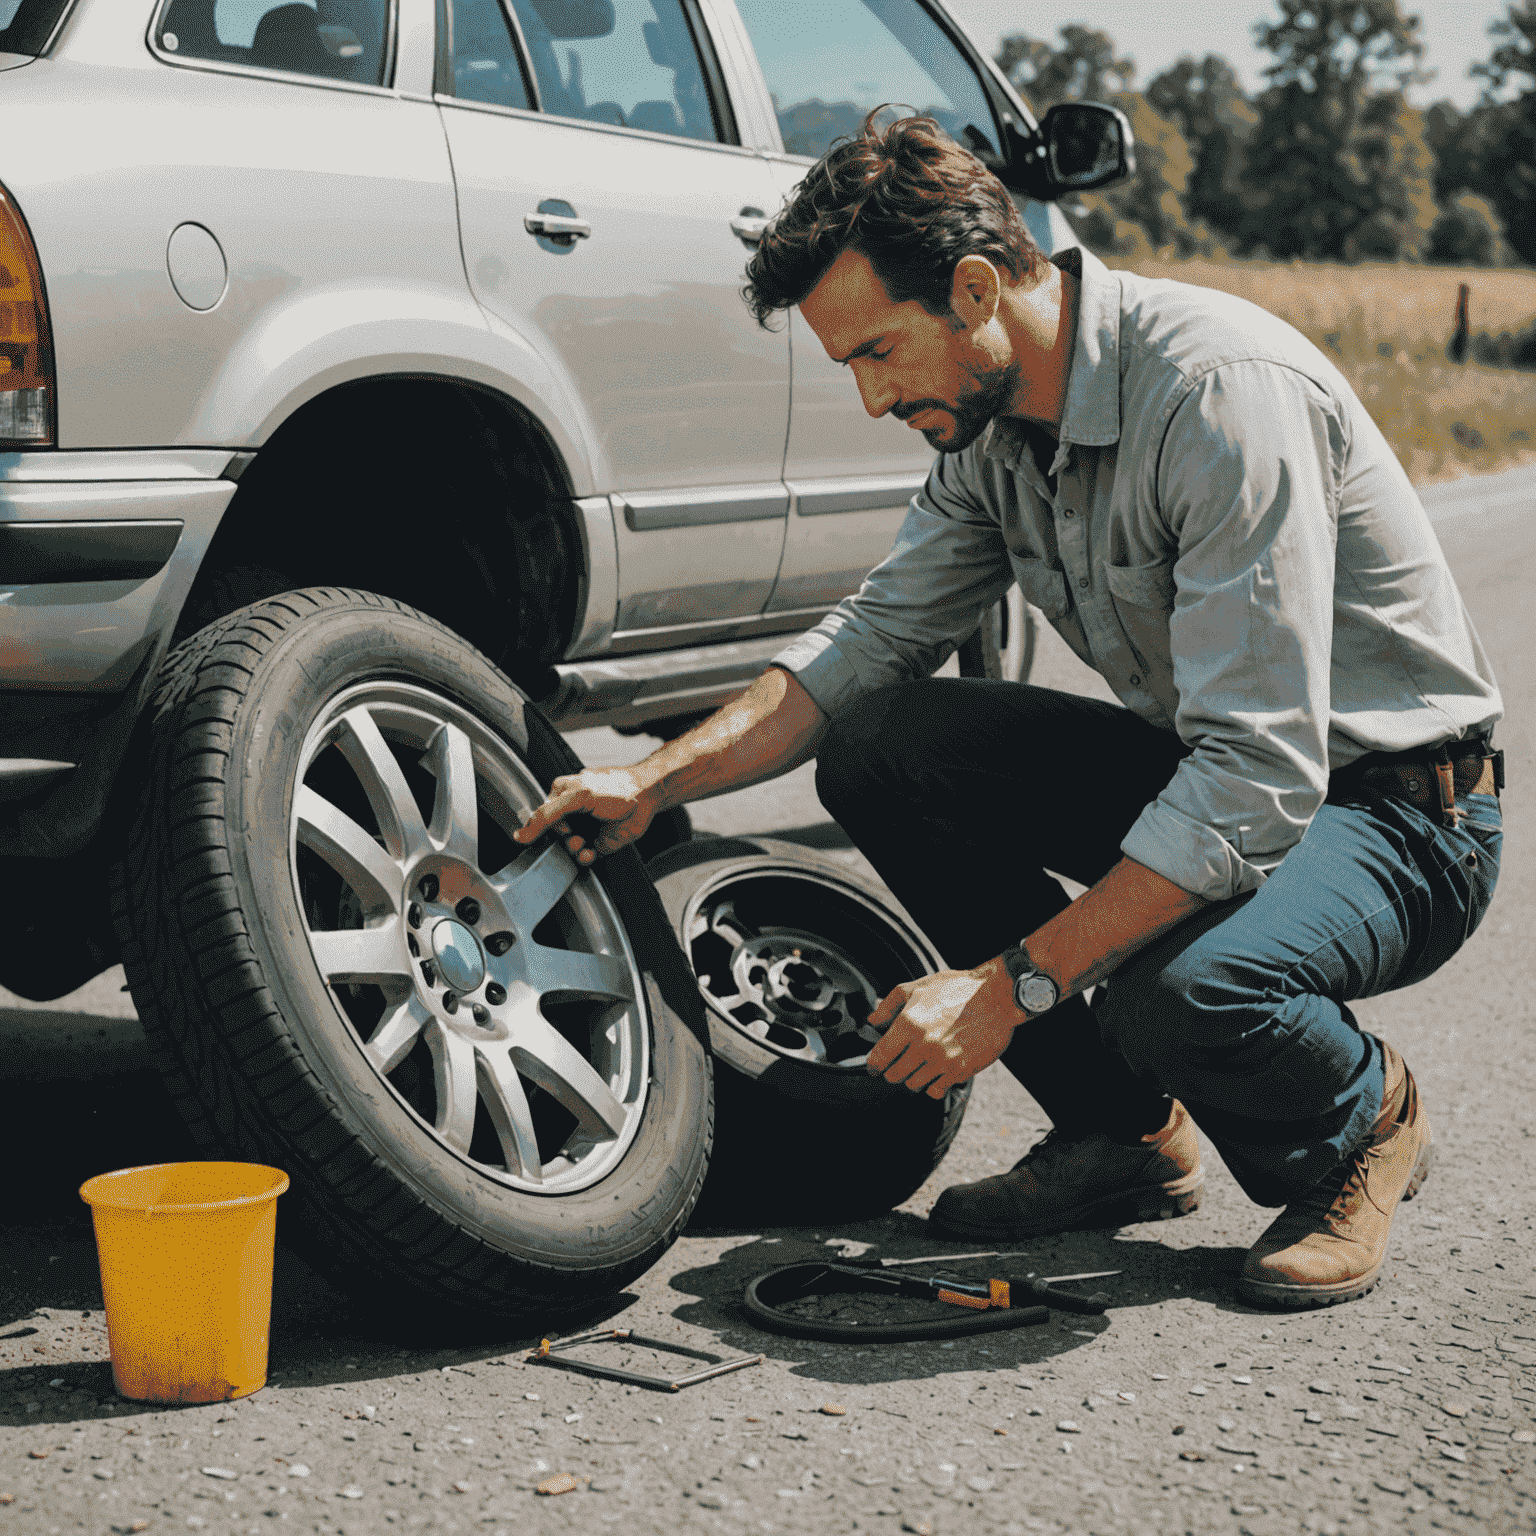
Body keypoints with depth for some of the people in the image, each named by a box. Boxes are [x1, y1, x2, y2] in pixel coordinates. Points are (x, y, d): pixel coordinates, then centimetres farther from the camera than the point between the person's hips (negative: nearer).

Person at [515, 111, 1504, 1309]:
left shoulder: (1222, 390, -29)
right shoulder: (992, 417, -3)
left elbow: (1261, 780, -33)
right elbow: (872, 637, 7)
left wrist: (1013, 982, -32)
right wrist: (657, 782, -6)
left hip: (1399, 813, -8)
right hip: (1200, 773, 8)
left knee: (1181, 993, -37)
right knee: (878, 749, -9)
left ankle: (1361, 1119, 1)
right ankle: (1120, 1133, 3)